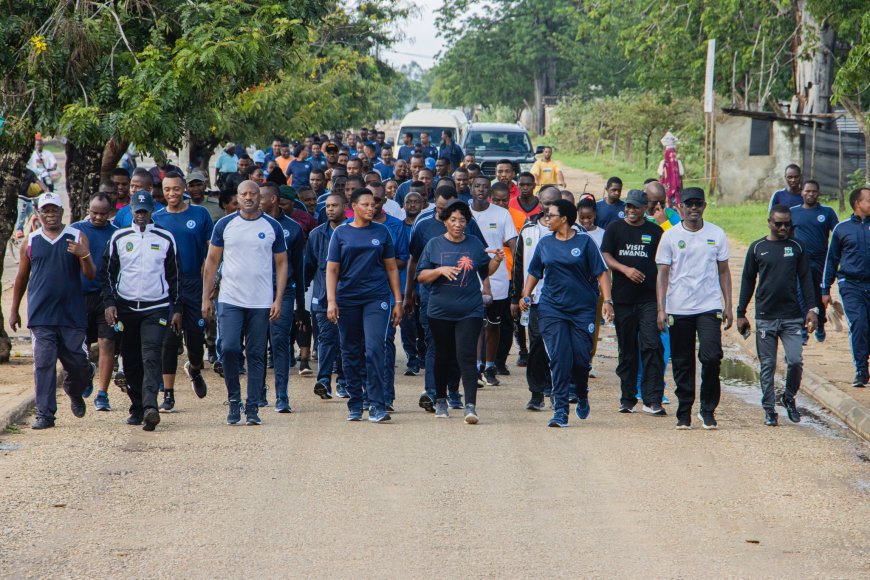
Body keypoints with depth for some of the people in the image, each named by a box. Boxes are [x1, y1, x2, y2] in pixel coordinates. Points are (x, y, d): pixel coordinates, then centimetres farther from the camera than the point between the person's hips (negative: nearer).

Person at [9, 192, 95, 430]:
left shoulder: (77, 238, 4)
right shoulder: (31, 242, 9)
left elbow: (91, 276, 0)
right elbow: (21, 278, 18)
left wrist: (84, 256, -20)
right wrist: (14, 310, 18)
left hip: (72, 314, 0)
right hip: (40, 316, 0)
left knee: (77, 362, 5)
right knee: (43, 364, -5)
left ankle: (74, 393, 36)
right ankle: (45, 414, -2)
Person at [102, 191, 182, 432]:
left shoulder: (165, 238, 6)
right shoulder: (119, 238, 8)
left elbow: (174, 275, 10)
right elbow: (107, 273, 10)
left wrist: (177, 309, 7)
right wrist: (109, 303, -3)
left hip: (156, 308, -2)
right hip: (126, 308, 2)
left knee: (151, 358, -16)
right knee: (131, 362, 6)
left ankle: (150, 407, -29)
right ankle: (137, 409, 15)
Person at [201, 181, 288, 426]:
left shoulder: (272, 227, 4)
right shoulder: (225, 225, 4)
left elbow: (281, 264, 7)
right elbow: (212, 261, 8)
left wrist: (278, 299, -2)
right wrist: (206, 297, 1)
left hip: (261, 303, 0)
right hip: (230, 300, 0)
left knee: (256, 355, 3)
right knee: (229, 348, -12)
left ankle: (252, 408, 9)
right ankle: (234, 400, 6)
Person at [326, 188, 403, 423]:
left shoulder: (381, 232, 8)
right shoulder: (341, 233, 6)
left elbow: (391, 268, 11)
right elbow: (332, 269, 4)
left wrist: (398, 301, 6)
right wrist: (331, 301, -6)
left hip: (376, 298, -1)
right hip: (347, 300, 1)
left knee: (374, 349, -13)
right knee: (351, 353, 7)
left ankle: (375, 405, -13)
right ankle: (355, 404, 18)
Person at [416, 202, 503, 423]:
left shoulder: (474, 244, 6)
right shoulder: (434, 245, 4)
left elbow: (486, 270, 16)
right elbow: (421, 276, 1)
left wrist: (497, 260, -3)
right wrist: (440, 270, -15)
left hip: (470, 311, -1)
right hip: (440, 311, 1)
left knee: (466, 355, -13)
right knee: (443, 357, 12)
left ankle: (471, 405, -18)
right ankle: (440, 400, 30)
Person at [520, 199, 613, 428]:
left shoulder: (584, 242, 0)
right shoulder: (545, 243, 10)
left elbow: (601, 272, -2)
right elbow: (534, 272, 20)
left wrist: (607, 301, -11)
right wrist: (526, 296, 7)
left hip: (583, 309, -2)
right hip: (551, 309, 2)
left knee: (581, 358, -1)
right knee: (559, 359, -9)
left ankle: (582, 396, 29)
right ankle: (560, 410, -8)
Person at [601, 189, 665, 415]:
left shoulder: (655, 231, 10)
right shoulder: (614, 229, 10)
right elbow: (605, 257, 2)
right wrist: (625, 269, -15)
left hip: (649, 298, -1)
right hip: (623, 298, 1)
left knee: (652, 346, -12)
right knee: (627, 350, 7)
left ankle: (652, 401, -14)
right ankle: (628, 399, 16)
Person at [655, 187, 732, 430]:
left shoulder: (716, 234, 6)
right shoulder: (670, 236, 3)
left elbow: (723, 271, 12)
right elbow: (663, 273, 2)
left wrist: (728, 305, 5)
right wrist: (661, 308, -7)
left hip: (709, 307, 0)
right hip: (678, 309, 0)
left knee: (711, 357, -12)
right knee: (682, 363, 5)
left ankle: (708, 410, 2)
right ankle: (684, 413, 15)